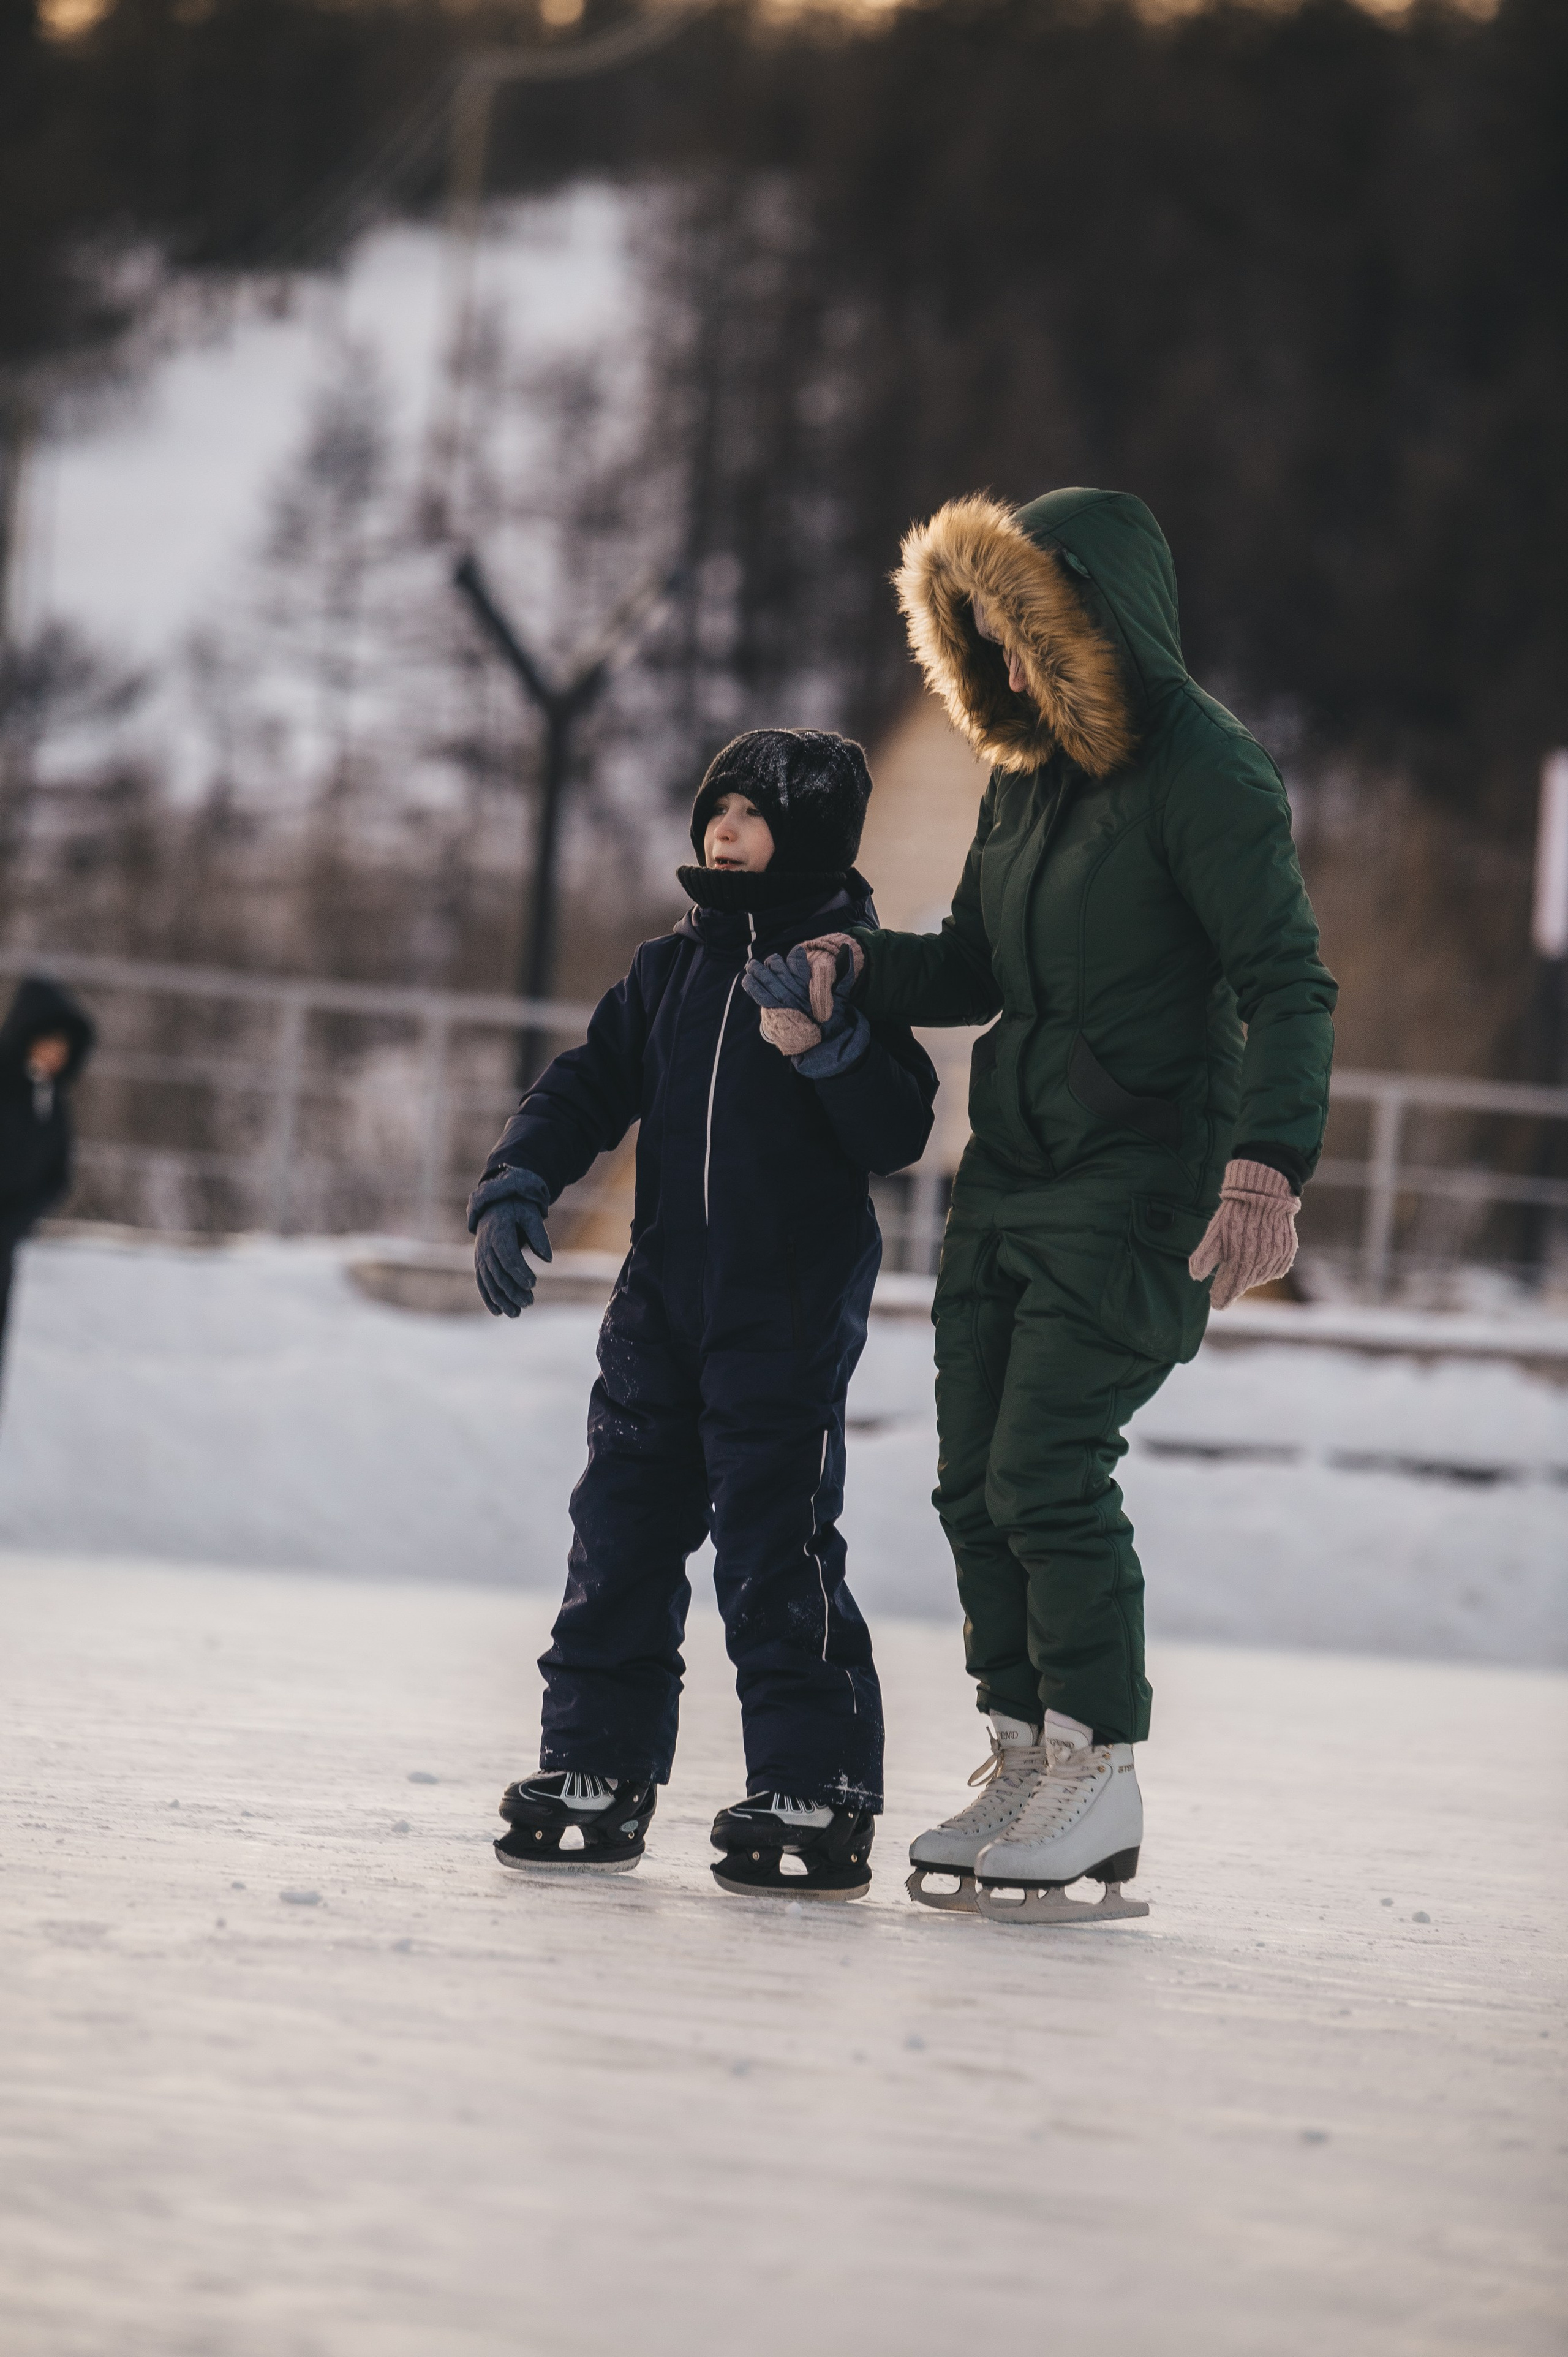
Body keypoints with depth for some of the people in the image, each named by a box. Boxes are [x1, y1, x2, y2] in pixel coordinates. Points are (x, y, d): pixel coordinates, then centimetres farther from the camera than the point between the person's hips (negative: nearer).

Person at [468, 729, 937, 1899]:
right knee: (622, 1533, 7)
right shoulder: (673, 969, 12)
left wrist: (828, 1046, -25)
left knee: (778, 1548, -9)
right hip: (665, 1298, 6)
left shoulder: (847, 973, -3)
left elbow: (899, 1137, -10)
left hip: (792, 1313, -6)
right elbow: (590, 1087, 14)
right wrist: (515, 1188, 0)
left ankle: (815, 1792, -3)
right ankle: (598, 1770, 15)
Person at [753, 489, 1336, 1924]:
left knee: (1049, 1473, -12)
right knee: (979, 1480, 6)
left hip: (1137, 1186, -8)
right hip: (1011, 1180, 8)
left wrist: (1267, 1162, -32)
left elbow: (1287, 987, -19)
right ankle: (1026, 1766, 13)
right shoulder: (1029, 774, 12)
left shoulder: (1204, 776, -14)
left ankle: (1099, 1784, -2)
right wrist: (860, 968, 0)